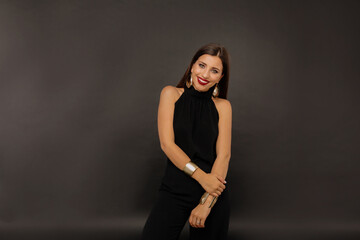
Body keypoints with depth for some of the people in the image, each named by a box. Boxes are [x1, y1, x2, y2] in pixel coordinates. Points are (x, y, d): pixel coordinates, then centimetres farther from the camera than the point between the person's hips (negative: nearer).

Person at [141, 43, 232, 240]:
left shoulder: (222, 106, 5)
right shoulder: (171, 94, 2)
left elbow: (223, 155, -2)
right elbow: (167, 144, -6)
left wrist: (207, 202, -12)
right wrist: (201, 176, -16)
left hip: (213, 189, 2)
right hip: (174, 189, -1)